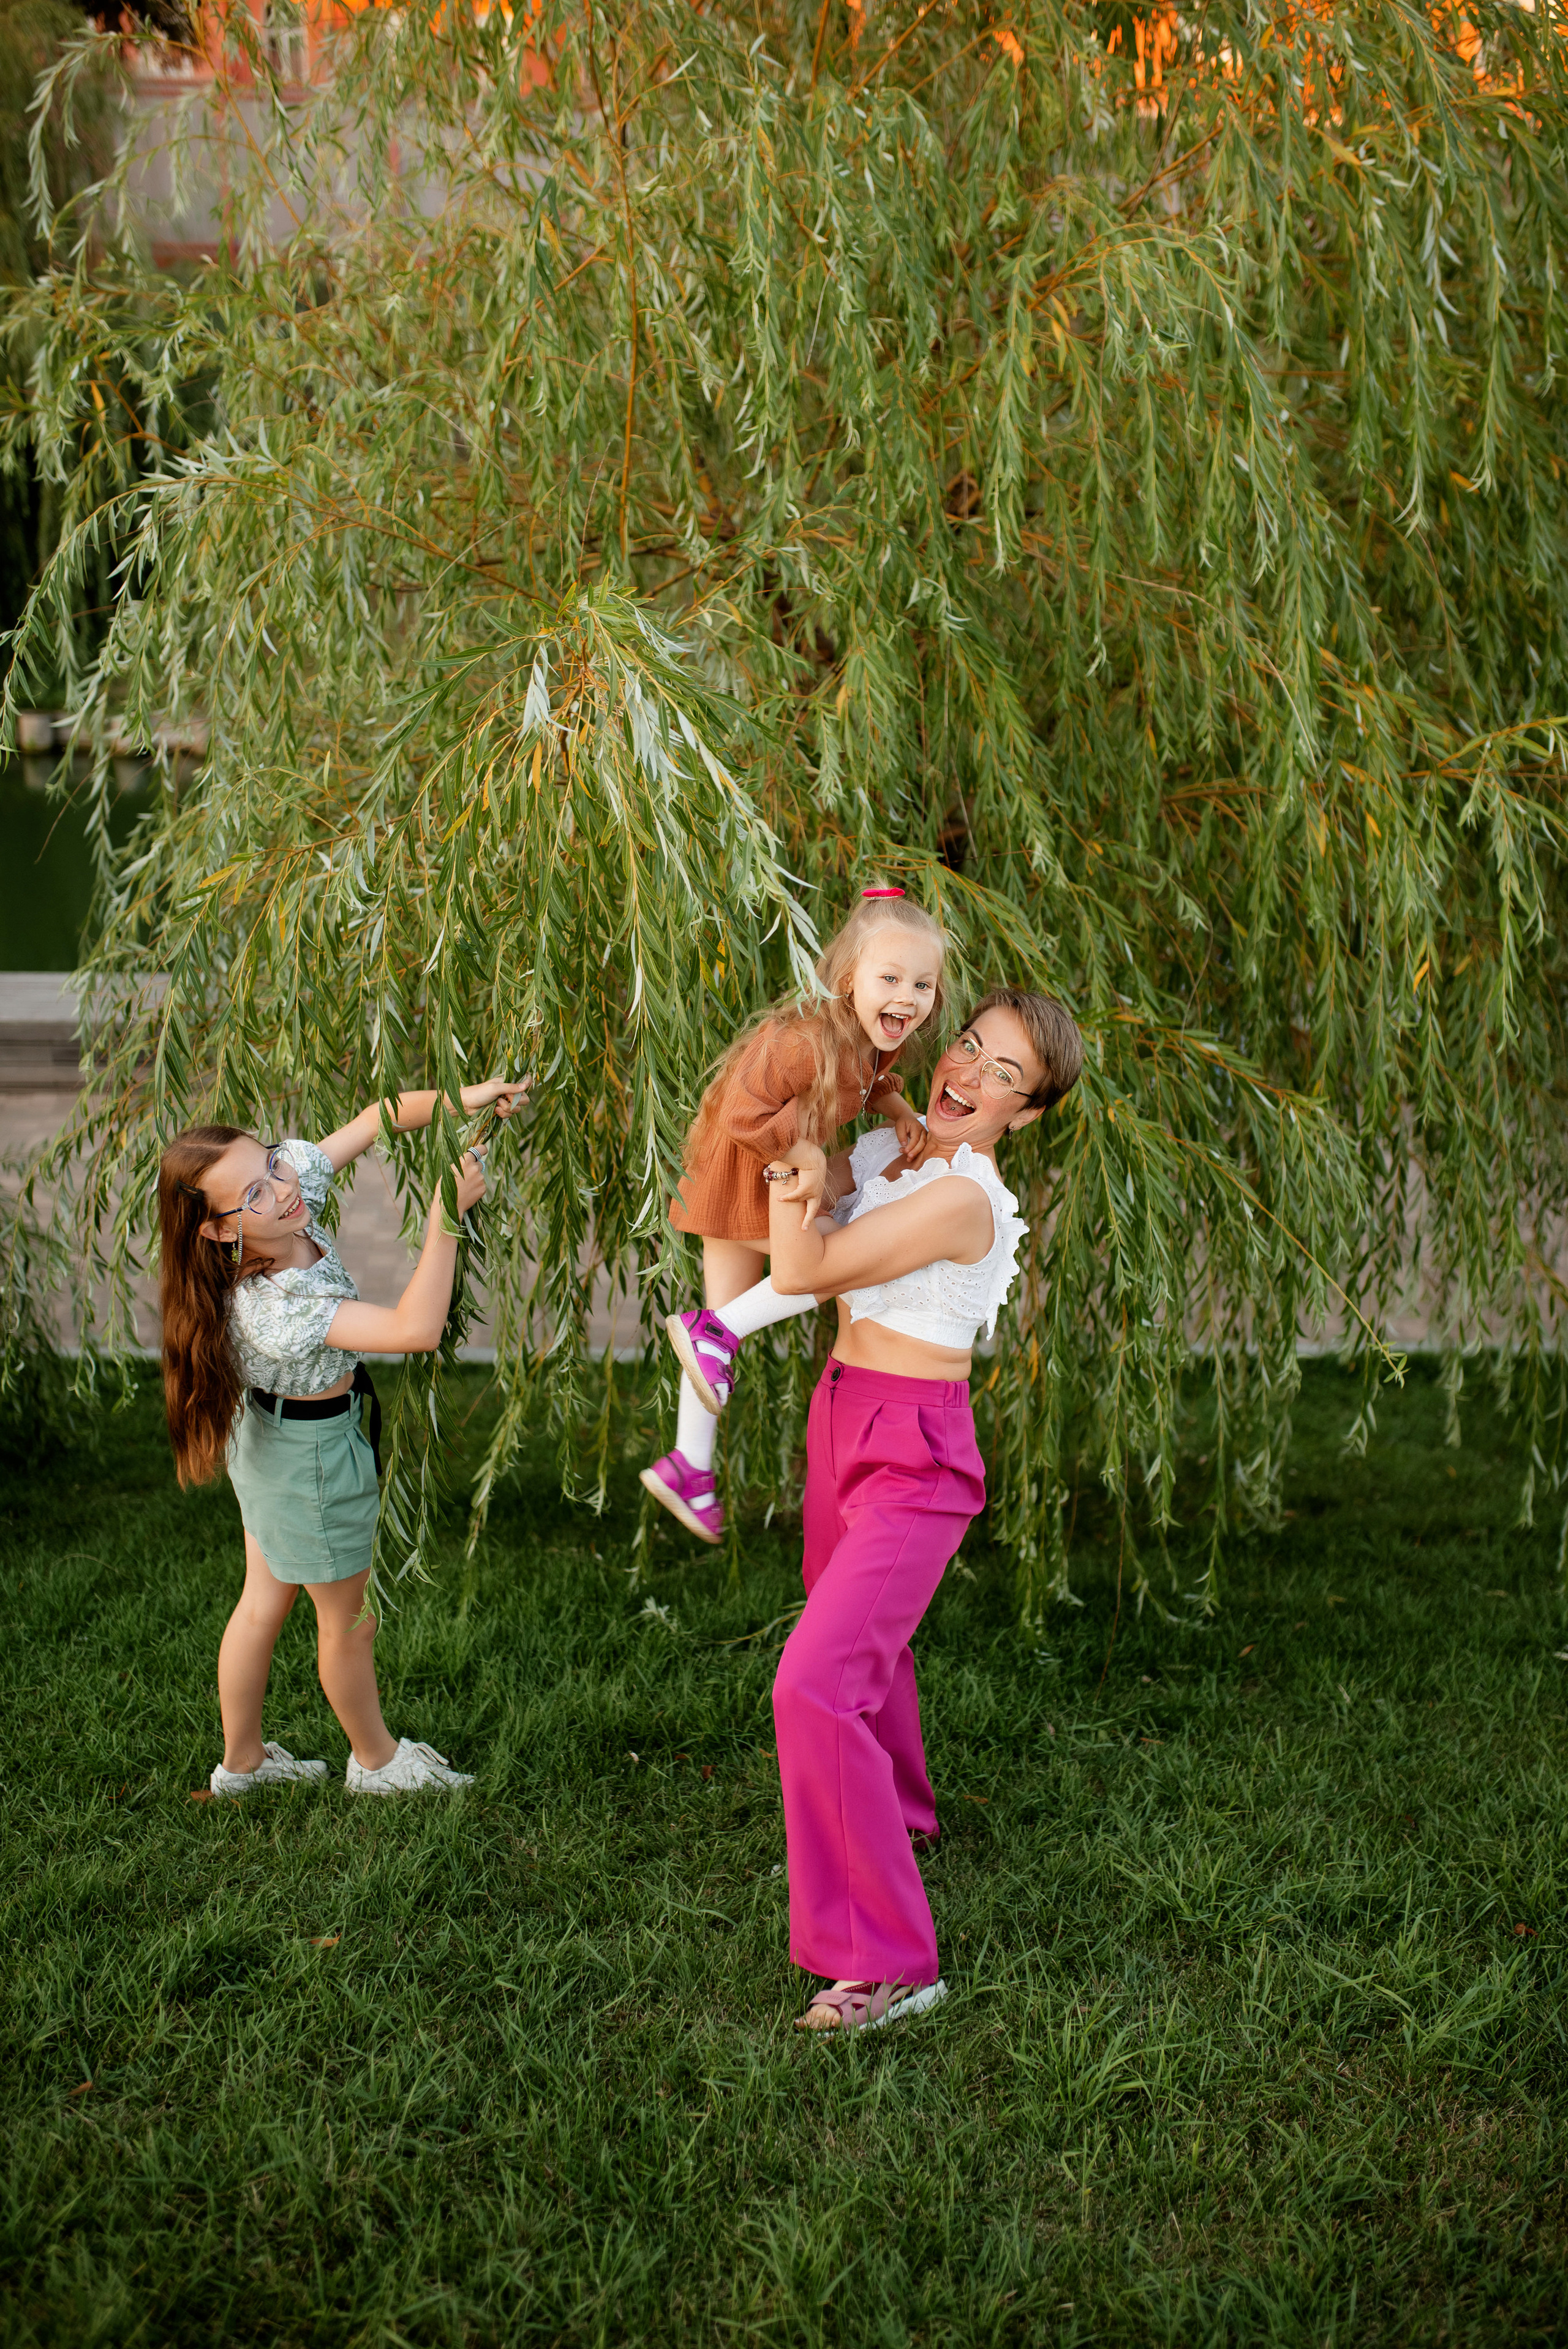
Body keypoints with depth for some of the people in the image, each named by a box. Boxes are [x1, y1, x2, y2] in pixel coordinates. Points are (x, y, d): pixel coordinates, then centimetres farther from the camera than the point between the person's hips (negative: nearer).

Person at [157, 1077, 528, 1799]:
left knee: (265, 1600, 24)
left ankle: (242, 1760, 43)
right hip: (316, 1456, -8)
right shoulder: (269, 1307, -41)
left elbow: (375, 1119, -7)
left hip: (269, 1436, 8)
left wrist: (458, 1100, -21)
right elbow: (416, 1331, -47)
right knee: (349, 1617, 17)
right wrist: (445, 1217, -46)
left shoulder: (295, 1178, -20)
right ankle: (376, 1759, 42)